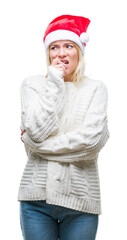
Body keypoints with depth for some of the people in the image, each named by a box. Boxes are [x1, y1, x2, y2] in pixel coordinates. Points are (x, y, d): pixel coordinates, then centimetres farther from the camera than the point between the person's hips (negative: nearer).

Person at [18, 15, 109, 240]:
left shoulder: (96, 88, 2)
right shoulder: (32, 84, 5)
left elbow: (92, 140, -13)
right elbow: (38, 131, -10)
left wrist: (33, 143, -8)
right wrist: (55, 82, -7)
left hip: (81, 199, 0)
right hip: (37, 197, 1)